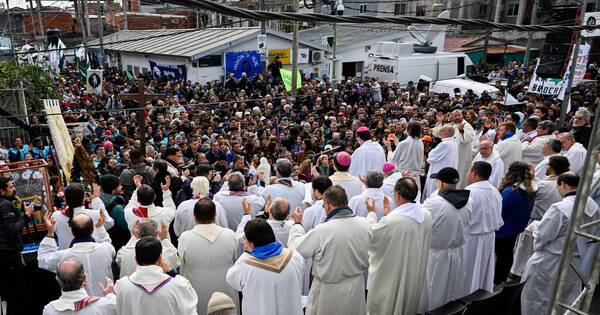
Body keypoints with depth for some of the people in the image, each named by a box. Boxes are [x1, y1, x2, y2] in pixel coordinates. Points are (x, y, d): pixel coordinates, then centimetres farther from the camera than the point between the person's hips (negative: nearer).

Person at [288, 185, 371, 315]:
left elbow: (296, 248, -12)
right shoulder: (365, 224, -13)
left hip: (329, 293, -4)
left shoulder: (322, 231, -27)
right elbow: (368, 261, 0)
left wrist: (297, 223, 1)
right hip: (357, 289, 4)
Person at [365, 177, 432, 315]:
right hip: (414, 274, 6)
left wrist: (371, 213, 2)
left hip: (391, 275, -6)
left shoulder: (391, 221, -33)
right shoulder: (426, 216, -11)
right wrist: (390, 214, 9)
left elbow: (371, 234, -13)